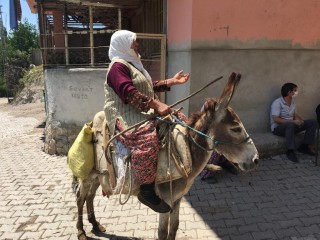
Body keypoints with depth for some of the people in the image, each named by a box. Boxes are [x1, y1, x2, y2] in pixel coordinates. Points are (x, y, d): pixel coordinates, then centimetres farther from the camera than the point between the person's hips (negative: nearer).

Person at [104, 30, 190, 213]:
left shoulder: (133, 64, 23)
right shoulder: (118, 66, -8)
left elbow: (151, 86, 27)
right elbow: (130, 94, -23)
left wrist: (173, 81, 21)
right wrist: (156, 105, -28)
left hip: (144, 111, 11)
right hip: (125, 115, -11)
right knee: (146, 138, -38)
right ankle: (147, 191, -25)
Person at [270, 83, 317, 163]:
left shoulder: (293, 101, 9)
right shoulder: (277, 103, -17)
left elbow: (296, 114, 15)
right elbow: (276, 119, -25)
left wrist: (300, 120, -10)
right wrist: (293, 121, -29)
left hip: (291, 125, 8)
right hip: (278, 127, -8)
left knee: (312, 122, -4)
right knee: (290, 125, -41)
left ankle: (304, 146, -3)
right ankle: (290, 151, -30)